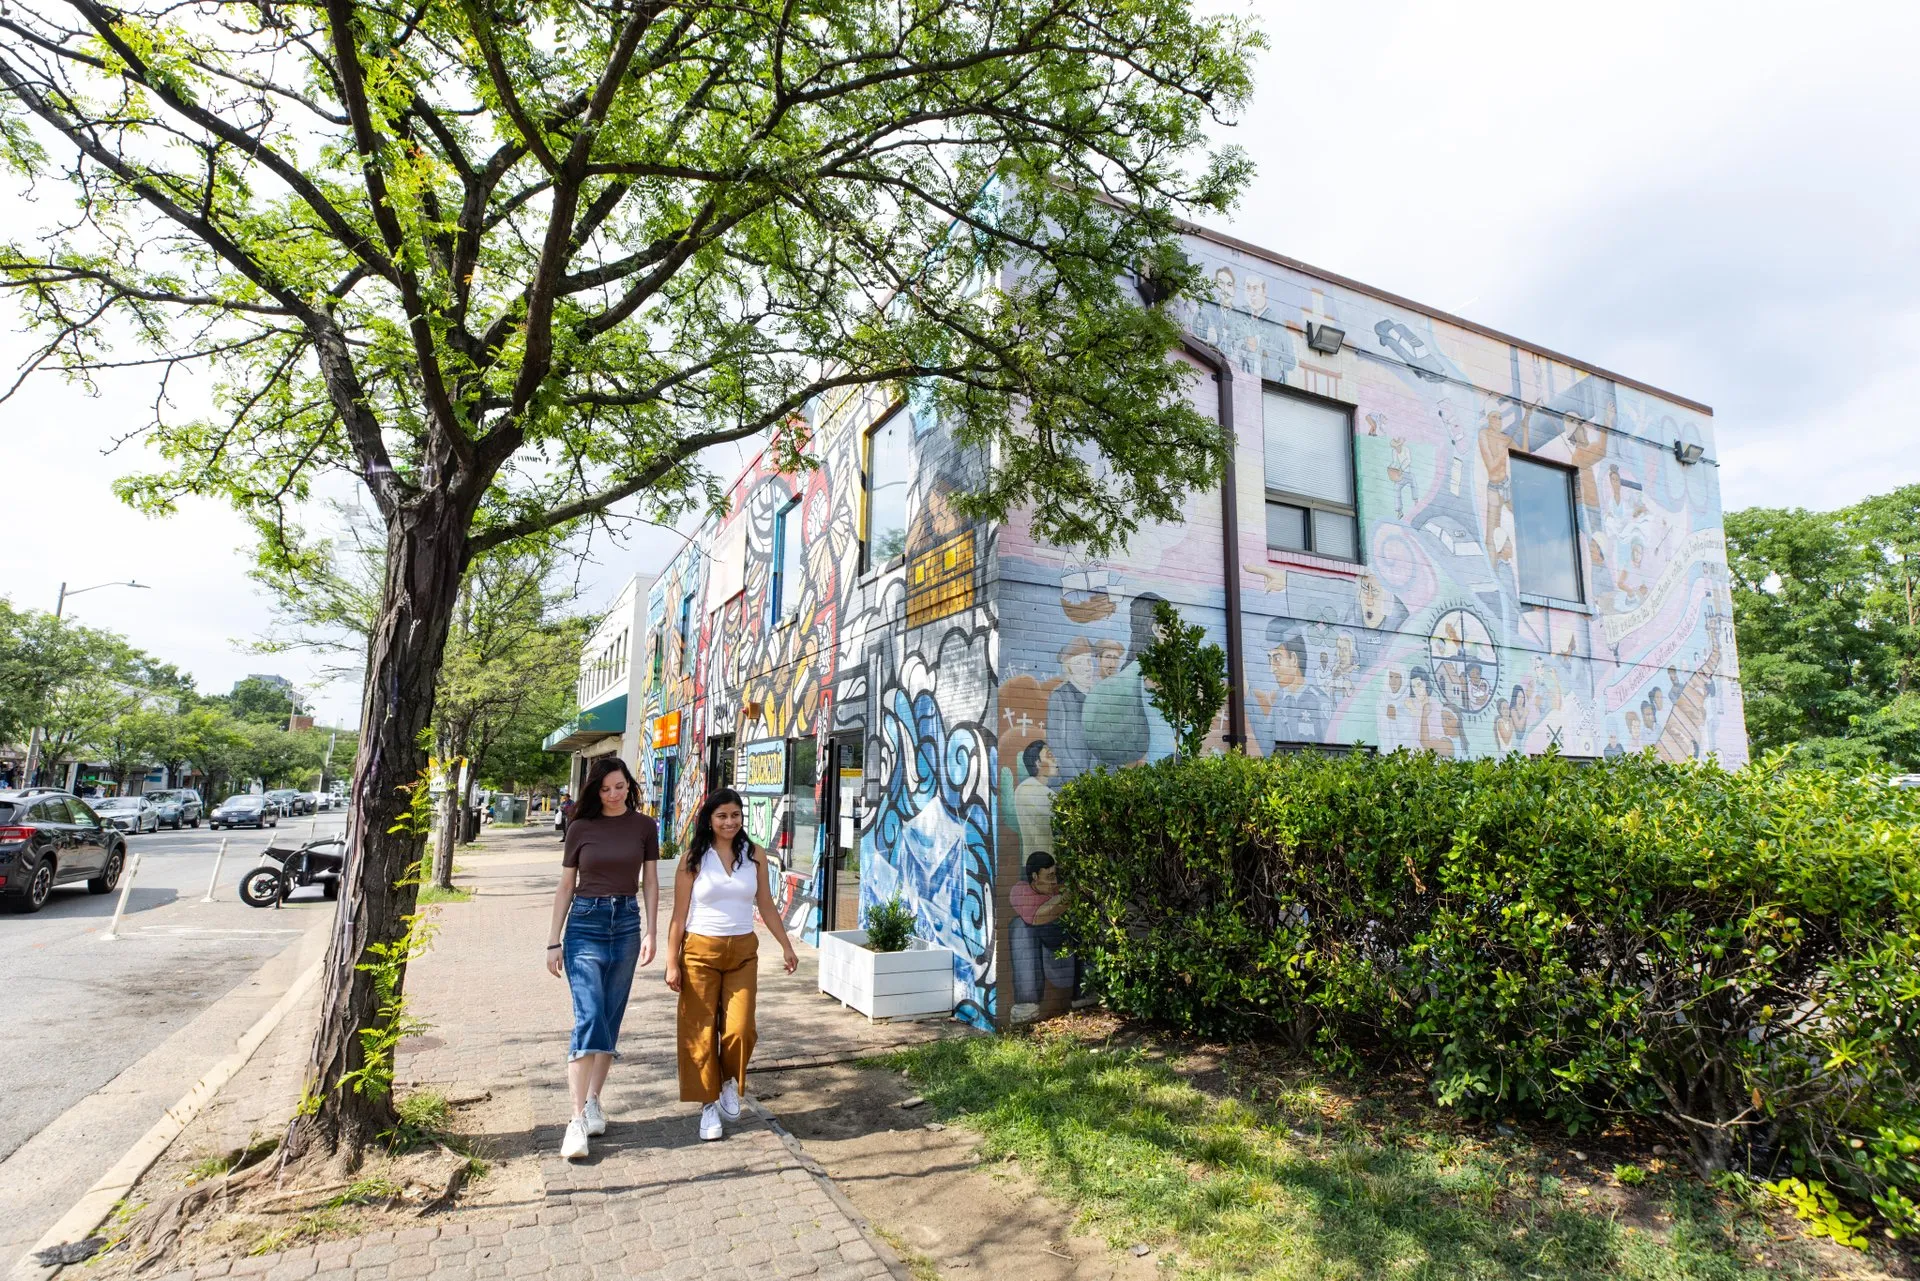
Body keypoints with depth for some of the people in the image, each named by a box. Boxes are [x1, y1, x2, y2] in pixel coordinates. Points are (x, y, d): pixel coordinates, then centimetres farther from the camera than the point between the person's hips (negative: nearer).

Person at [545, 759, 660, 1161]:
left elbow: (651, 883, 6)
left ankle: (594, 1102, 22)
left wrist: (651, 933, -1)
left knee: (611, 1020, 8)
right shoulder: (581, 828, 0)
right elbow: (565, 887, 5)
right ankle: (578, 1118, -9)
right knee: (589, 1018, -12)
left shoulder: (644, 827, 3)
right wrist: (554, 942, 3)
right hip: (585, 922, -2)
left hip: (626, 923, 2)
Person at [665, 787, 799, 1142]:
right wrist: (672, 963, -5)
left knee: (739, 1030, -6)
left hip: (743, 952, 2)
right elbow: (679, 914, -2)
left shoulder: (755, 855, 3)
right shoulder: (694, 859, -4)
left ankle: (730, 1085, 24)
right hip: (700, 952, -2)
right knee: (700, 1033, 4)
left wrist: (786, 946, 11)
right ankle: (708, 1104, 22)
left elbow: (766, 905, 10)